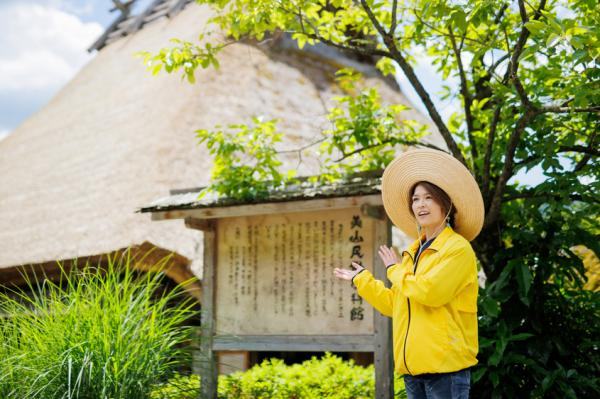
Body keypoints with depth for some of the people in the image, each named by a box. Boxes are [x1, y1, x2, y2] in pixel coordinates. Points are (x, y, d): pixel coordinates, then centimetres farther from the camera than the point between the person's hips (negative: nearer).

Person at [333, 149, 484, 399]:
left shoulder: (458, 248, -8)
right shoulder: (414, 252, 17)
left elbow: (429, 292, -22)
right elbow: (394, 304, 22)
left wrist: (394, 270, -5)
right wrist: (360, 279, 29)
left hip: (446, 366, -8)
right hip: (413, 367, 8)